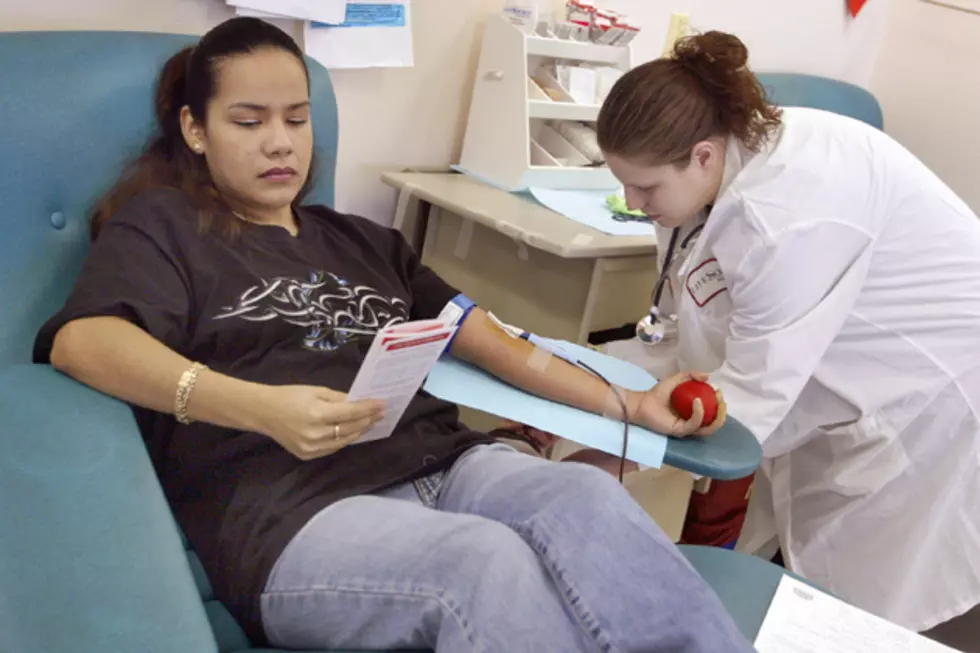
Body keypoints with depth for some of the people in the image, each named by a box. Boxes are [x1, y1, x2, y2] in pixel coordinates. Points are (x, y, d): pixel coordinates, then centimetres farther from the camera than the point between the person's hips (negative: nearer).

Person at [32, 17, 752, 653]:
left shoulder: (365, 242, 28)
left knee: (589, 495, -26)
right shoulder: (160, 226, 12)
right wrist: (262, 408, -25)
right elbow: (81, 339, -8)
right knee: (489, 561, -33)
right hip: (293, 510, -4)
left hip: (442, 462, 5)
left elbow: (484, 337, 20)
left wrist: (627, 403, 8)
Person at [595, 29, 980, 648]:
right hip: (838, 377, 8)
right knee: (753, 568, 12)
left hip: (928, 386, -8)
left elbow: (749, 398, -30)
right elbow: (687, 334, -4)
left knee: (846, 603, 6)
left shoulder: (789, 217, -36)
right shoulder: (730, 155, -11)